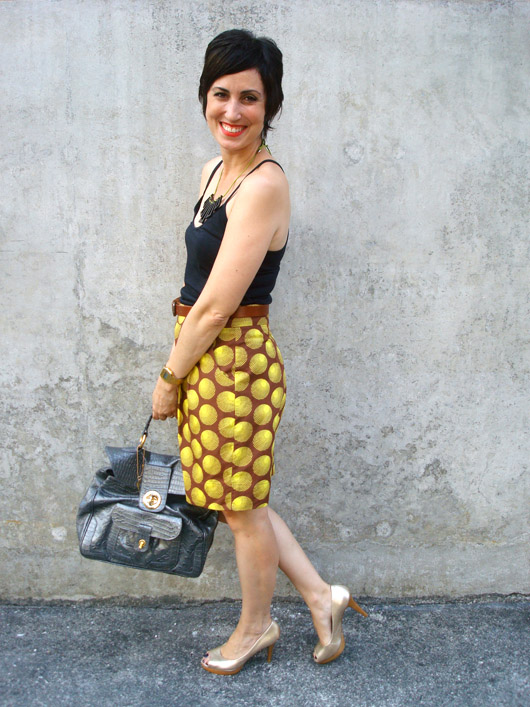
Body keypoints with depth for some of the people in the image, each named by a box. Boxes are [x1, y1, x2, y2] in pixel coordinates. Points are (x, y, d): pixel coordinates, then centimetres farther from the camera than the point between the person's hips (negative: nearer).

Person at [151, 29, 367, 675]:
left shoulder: (263, 184, -20)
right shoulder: (214, 171, 10)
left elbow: (216, 307, -20)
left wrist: (169, 378, -9)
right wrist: (178, 370, 13)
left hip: (234, 361, -9)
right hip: (202, 356, 9)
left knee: (243, 506, 11)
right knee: (238, 499, 20)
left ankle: (255, 626, 37)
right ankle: (321, 596, 36)